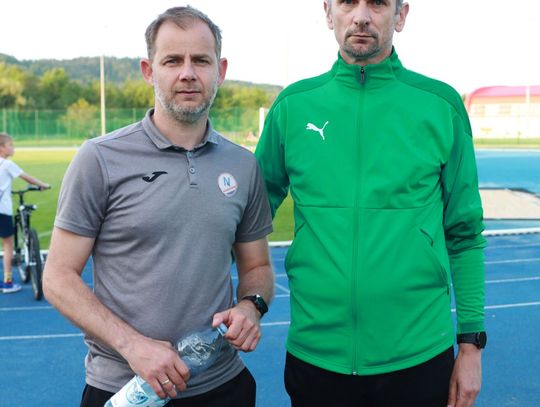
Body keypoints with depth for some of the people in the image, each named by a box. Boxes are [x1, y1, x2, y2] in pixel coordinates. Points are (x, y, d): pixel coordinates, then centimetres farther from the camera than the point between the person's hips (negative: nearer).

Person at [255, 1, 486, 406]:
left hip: (419, 357, 0)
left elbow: (464, 235, 1)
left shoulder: (441, 105, -2)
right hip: (314, 354, 1)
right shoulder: (293, 106, 0)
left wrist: (471, 342, 1)